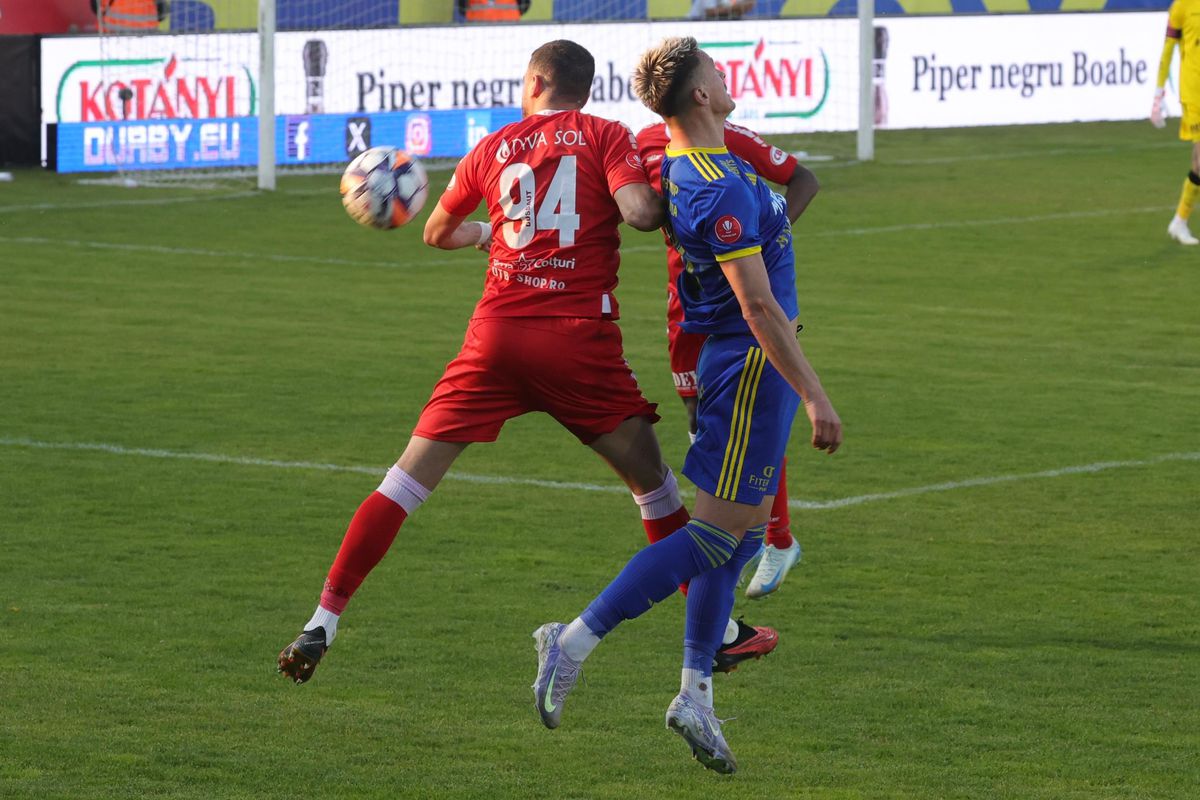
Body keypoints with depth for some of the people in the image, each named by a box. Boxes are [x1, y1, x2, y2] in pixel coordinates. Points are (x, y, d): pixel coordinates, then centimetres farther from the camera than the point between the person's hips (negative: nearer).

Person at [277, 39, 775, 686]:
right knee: (652, 483, 13)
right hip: (581, 339, -2)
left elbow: (437, 233, 29)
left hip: (496, 332, 2)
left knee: (408, 479, 4)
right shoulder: (606, 137, 4)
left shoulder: (494, 148, 14)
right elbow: (638, 212, -14)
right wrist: (669, 203, 9)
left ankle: (323, 622, -2)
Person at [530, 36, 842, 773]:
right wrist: (815, 397, -21)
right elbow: (757, 306, -24)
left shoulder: (680, 166, 6)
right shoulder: (718, 190, -23)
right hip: (752, 364, -10)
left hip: (738, 361, 10)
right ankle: (576, 642, -5)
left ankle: (696, 694, 14)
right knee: (719, 532, -6)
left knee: (743, 531, 12)